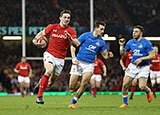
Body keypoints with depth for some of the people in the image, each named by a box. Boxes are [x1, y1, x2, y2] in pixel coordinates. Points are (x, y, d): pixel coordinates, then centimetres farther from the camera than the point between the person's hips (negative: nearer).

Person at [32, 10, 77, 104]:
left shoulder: (71, 31, -2)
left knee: (52, 80, 6)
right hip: (50, 54, -2)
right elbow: (42, 33, 19)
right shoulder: (52, 27, 2)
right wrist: (35, 40, -1)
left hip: (60, 59, 2)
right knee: (49, 71, -30)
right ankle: (39, 96, -25)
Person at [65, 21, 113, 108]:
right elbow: (75, 44, -2)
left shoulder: (101, 42, 7)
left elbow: (105, 55, 9)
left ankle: (73, 102, -10)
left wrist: (108, 55, -12)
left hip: (89, 65, 2)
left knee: (84, 84, -21)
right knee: (71, 87, -4)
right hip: (79, 63, -2)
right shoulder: (86, 35, -3)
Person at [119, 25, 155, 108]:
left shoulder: (146, 43, -12)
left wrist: (141, 59, -22)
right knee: (125, 85, -6)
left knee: (142, 87, -15)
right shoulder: (130, 42, 4)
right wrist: (121, 46, -7)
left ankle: (148, 91, 22)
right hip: (133, 66, 4)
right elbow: (123, 54, 10)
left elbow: (152, 56, -13)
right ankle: (125, 103, 12)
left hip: (144, 67, -4)